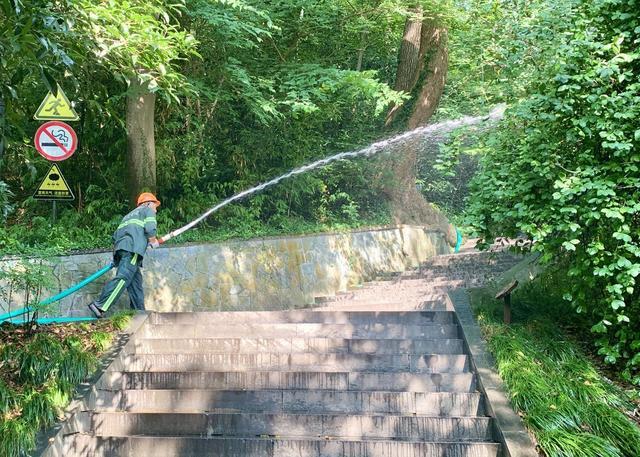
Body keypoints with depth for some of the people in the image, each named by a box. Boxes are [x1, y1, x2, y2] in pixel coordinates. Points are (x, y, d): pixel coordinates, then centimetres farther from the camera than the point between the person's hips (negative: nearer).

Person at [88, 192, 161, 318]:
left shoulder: (129, 215, 37)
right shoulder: (148, 210, 16)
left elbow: (116, 235, 27)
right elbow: (150, 229, -3)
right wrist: (153, 241, 12)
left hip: (120, 247, 9)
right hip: (133, 248, -8)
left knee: (136, 280, 9)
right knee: (123, 278, -19)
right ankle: (100, 305, -30)